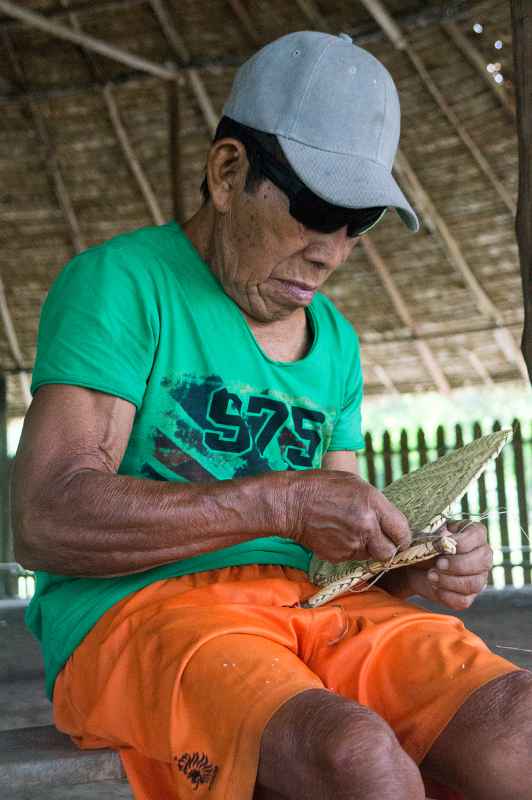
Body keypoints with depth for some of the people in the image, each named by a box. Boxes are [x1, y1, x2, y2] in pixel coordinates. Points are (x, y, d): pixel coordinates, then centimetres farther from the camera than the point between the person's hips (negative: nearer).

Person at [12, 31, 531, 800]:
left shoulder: (335, 339, 19)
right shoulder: (121, 282, -1)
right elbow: (46, 521, -13)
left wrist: (415, 562, -3)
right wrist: (282, 503, -19)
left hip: (313, 605, 6)